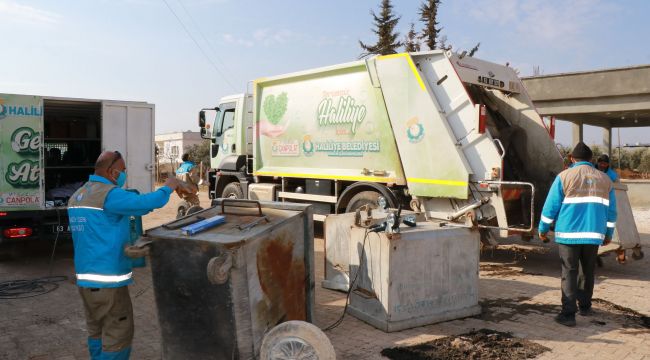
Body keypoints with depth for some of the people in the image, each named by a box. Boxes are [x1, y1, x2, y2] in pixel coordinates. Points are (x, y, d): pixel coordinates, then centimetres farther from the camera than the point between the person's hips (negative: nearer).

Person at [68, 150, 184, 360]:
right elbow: (147, 204, -26)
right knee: (118, 335, 0)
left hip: (85, 278, 9)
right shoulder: (109, 194, -16)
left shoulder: (76, 196, 13)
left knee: (97, 332, 17)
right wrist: (168, 187, -9)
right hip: (108, 279, -9)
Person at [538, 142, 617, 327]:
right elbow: (611, 210, 12)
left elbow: (551, 206, -3)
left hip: (569, 234, -3)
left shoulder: (564, 176, -2)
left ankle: (568, 314, -4)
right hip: (594, 235, 3)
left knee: (569, 273, -1)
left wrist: (543, 229, 6)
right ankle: (585, 306, 31)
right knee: (588, 271, 18)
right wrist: (608, 234, 22)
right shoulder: (604, 179, 9)